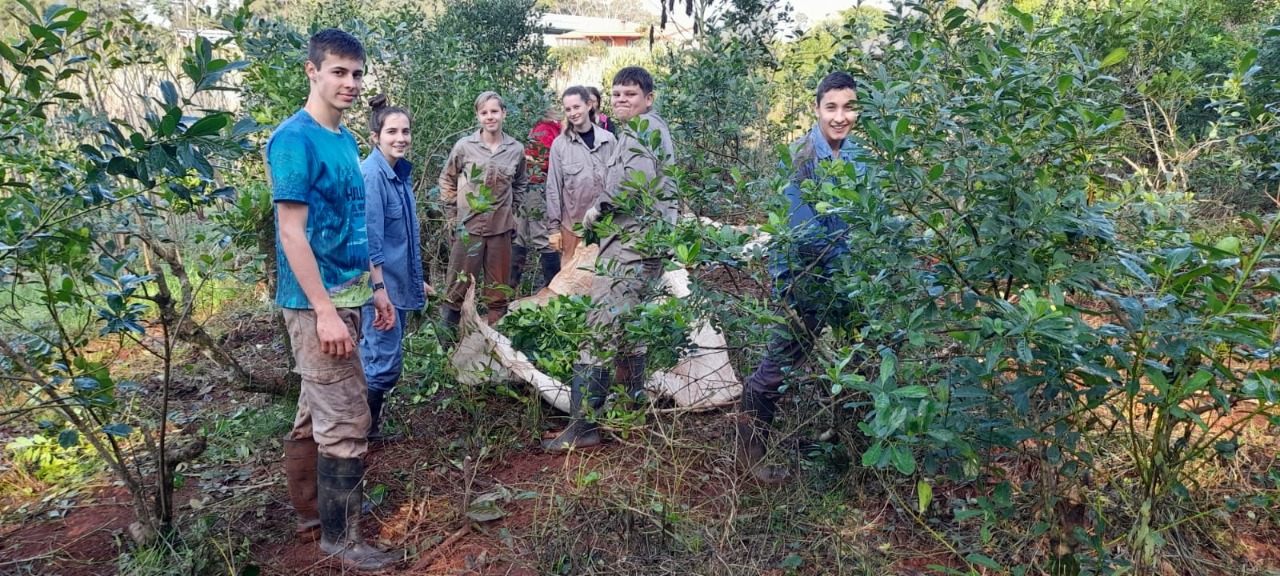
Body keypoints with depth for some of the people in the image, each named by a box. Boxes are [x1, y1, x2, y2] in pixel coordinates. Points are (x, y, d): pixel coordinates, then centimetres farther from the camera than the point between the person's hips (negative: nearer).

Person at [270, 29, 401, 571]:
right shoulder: (294, 138, -14)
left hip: (345, 297, 9)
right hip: (318, 303, -9)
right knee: (346, 424, -4)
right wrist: (325, 311, -22)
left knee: (316, 412, 18)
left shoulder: (345, 140, 12)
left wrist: (377, 286, 17)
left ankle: (311, 508, 32)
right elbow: (292, 231, -19)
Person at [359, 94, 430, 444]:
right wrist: (378, 290, -23)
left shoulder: (400, 172, 9)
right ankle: (363, 428, 13)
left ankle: (369, 424, 29)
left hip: (399, 282, 9)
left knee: (375, 355, 17)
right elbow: (370, 239, -21)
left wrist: (417, 280, 20)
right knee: (386, 361, -4)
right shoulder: (371, 175, -18)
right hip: (382, 284, -9)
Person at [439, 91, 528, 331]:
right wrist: (452, 215, 3)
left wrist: (512, 209, 10)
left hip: (501, 228, 2)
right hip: (468, 226, -2)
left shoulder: (516, 149, 0)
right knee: (459, 284, 5)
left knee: (499, 287, 11)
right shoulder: (464, 146, -5)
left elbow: (521, 182, 18)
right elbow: (447, 180, 6)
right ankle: (448, 333, 18)